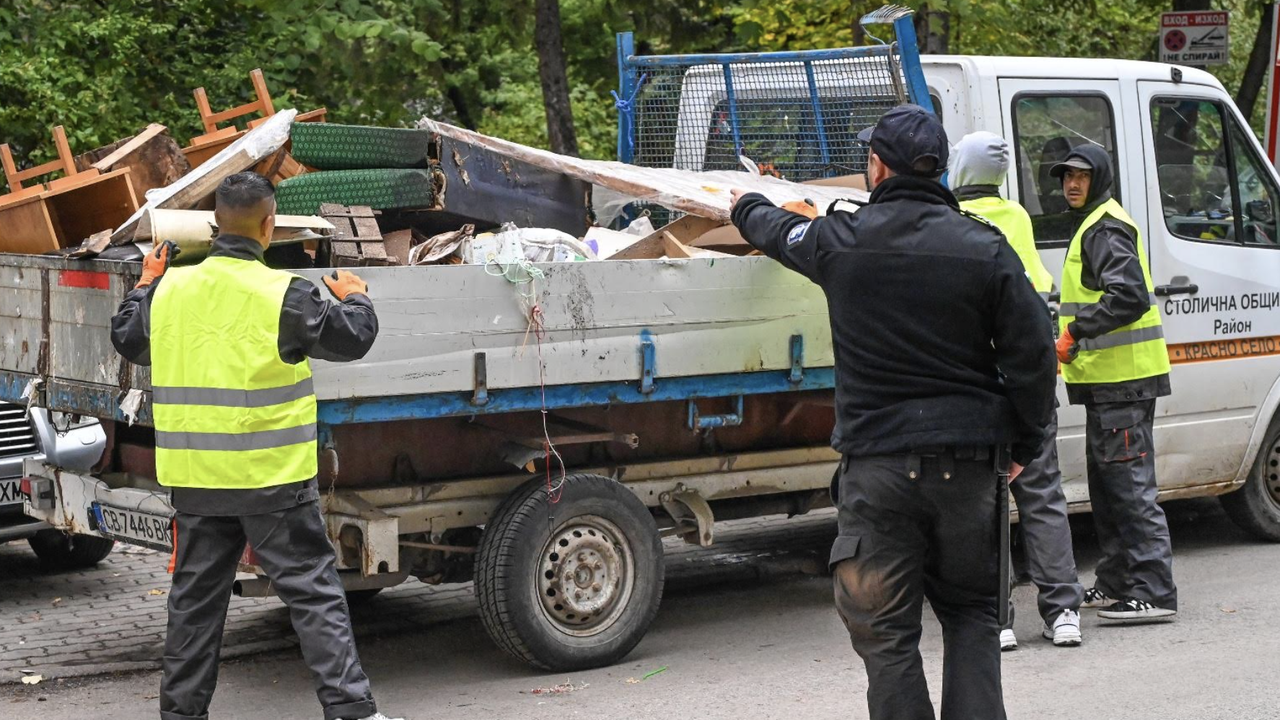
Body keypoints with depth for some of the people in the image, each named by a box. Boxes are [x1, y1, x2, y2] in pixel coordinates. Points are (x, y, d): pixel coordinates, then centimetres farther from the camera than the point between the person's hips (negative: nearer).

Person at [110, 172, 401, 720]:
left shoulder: (170, 289, 3)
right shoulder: (282, 294, -13)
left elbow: (128, 340, 20)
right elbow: (350, 339, -5)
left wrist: (145, 285, 37)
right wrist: (355, 298, 16)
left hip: (194, 478, 5)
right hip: (270, 475, -5)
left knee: (195, 594, 14)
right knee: (313, 592, 0)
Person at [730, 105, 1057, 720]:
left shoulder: (839, 241, -2)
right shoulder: (985, 249, -3)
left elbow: (779, 233, 22)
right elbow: (1032, 355, -3)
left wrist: (746, 208, 45)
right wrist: (1024, 441, 12)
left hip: (877, 463, -1)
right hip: (966, 461, 1)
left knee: (886, 630, 5)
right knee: (971, 614, 16)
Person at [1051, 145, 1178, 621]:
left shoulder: (1106, 229, -13)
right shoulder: (1094, 226, 21)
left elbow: (1130, 296, -26)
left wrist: (1075, 331, -23)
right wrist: (1075, 335, 17)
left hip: (1122, 382, -11)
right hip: (1108, 379, 11)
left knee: (1130, 484, -12)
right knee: (1106, 484, 17)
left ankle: (1154, 593, -14)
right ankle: (1116, 584, 26)